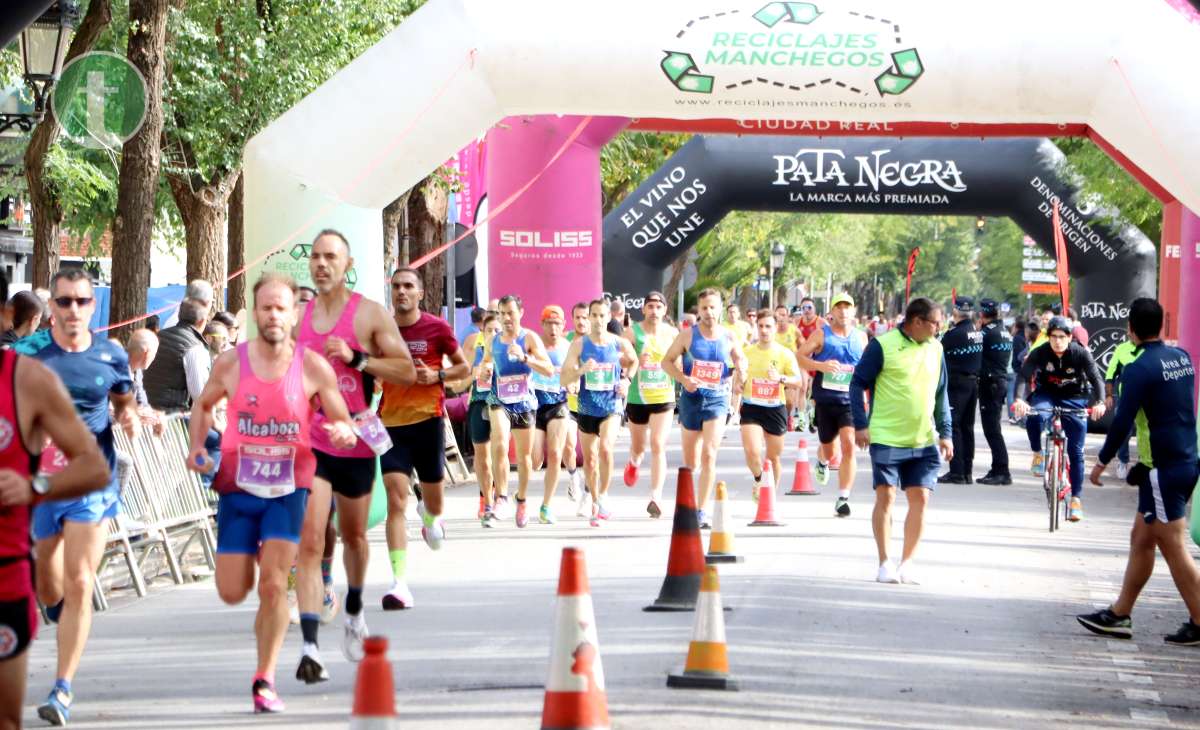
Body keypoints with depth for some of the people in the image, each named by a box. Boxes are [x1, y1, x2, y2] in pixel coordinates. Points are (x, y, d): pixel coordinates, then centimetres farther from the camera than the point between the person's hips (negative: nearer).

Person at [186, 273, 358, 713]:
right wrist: (197, 447, -1)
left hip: (288, 487, -2)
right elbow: (203, 405, 16)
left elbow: (345, 424, 1)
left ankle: (265, 680, -2)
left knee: (273, 584, -14)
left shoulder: (313, 368, -6)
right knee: (232, 592, 4)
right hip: (238, 485, 2)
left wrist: (344, 433, -23)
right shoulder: (230, 363, -3)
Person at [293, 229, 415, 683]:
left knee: (353, 535, 18)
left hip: (355, 442, -1)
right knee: (309, 541, -13)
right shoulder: (298, 316, 6)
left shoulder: (370, 315, -4)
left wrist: (356, 359, -19)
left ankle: (354, 611, 47)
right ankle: (309, 646, -20)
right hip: (309, 442, 1)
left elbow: (407, 372, -9)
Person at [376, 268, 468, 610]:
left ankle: (428, 515, 52)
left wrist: (437, 376, -11)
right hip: (391, 422, 0)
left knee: (434, 501, 11)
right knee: (396, 499, -13)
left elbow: (464, 367, 6)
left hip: (428, 419, 0)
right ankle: (399, 582, -18)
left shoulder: (437, 328, -1)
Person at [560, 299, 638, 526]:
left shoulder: (620, 343, -2)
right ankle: (595, 503, 27)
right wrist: (582, 369, -26)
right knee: (589, 458, 9)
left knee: (605, 448, -25)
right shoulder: (579, 344, -4)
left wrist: (627, 380, 4)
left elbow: (634, 361, 20)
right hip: (587, 408, 2)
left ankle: (603, 495, -10)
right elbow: (564, 377, -8)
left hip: (611, 407, -2)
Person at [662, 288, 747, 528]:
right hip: (691, 398, 1)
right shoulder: (688, 336, -2)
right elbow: (667, 361, 2)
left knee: (709, 455, -16)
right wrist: (683, 379, -14)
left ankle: (702, 511, -13)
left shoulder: (729, 339, 1)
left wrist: (740, 369, -7)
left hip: (717, 399, -1)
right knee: (690, 460, 9)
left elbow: (741, 360, 17)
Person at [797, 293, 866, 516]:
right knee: (829, 449, 14)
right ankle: (822, 461, 54)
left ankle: (843, 498, -13)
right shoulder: (821, 334, 0)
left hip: (851, 400, 1)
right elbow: (799, 356, -6)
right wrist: (821, 365, -21)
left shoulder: (860, 337, 9)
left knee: (849, 445, -17)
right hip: (826, 399, -1)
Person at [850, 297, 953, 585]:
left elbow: (941, 393, 16)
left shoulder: (935, 348, 9)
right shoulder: (883, 345, -8)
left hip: (924, 441, 5)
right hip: (887, 438, -5)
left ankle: (907, 562, 10)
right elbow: (858, 383, -4)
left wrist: (945, 433, 12)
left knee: (920, 499, 1)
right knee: (885, 497, -3)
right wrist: (861, 425, -10)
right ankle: (885, 563, 6)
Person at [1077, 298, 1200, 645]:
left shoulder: (1140, 369, -17)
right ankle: (1119, 615, 21)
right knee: (1141, 539, 15)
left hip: (1163, 469, -9)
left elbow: (1123, 421, -18)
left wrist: (1102, 461, -7)